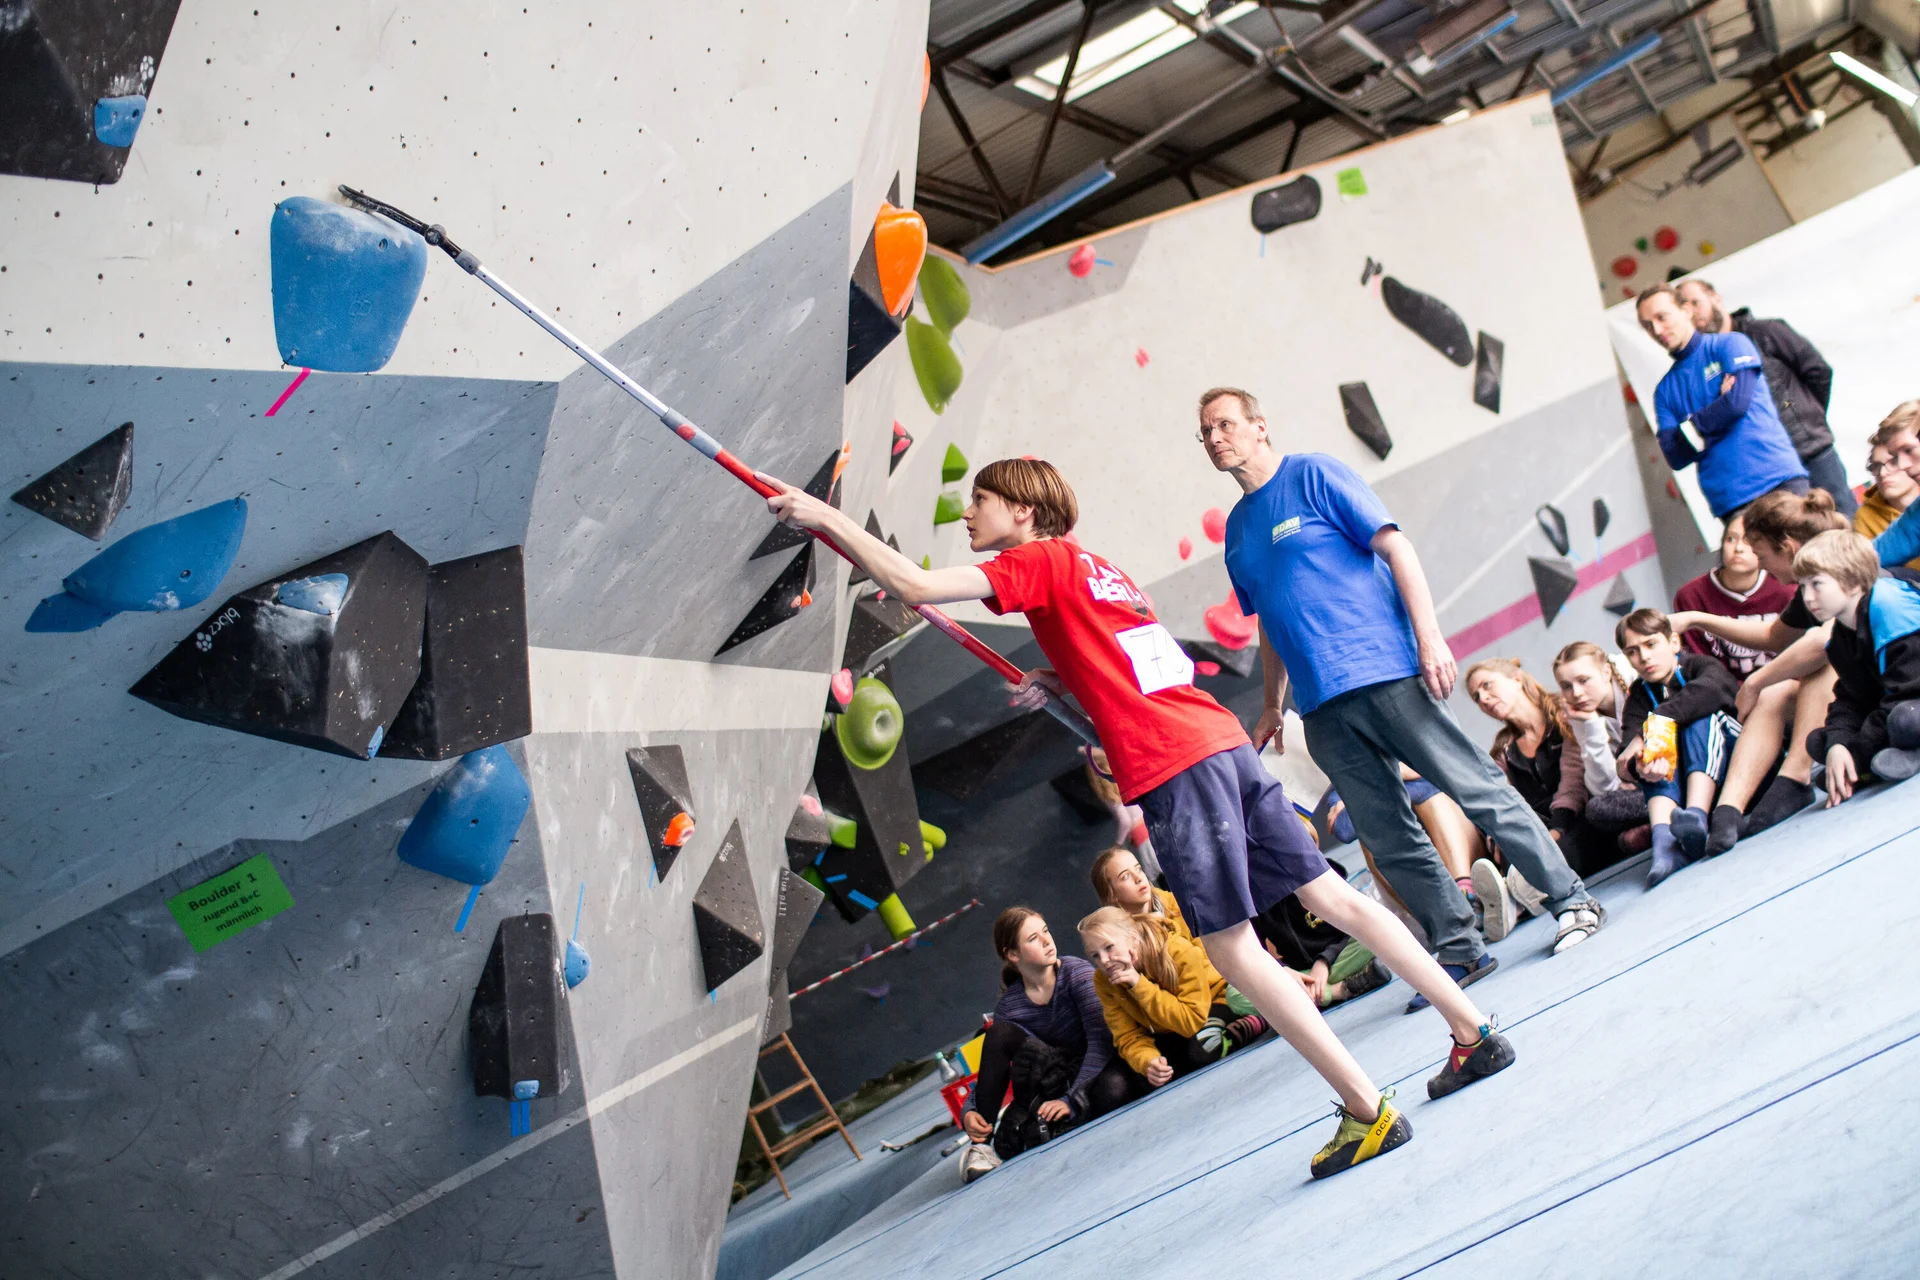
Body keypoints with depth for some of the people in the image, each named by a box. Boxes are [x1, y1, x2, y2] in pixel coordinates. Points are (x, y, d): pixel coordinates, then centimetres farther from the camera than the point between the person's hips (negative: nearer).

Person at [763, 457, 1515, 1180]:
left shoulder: (1040, 560, -2)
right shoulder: (1092, 566, 23)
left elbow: (913, 585, -13)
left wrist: (824, 516, -5)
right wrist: (1062, 681, 21)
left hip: (1171, 767, -9)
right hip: (1221, 740, 9)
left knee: (1234, 949, -3)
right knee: (1329, 895, 12)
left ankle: (1367, 1110, -3)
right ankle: (1474, 1034, 17)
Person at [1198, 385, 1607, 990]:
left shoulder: (1313, 475, -1)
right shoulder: (1236, 530, 17)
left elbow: (1396, 547, -7)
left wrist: (1429, 636, -16)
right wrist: (1272, 706, 21)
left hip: (1387, 672, -6)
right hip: (1323, 708, 6)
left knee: (1480, 791, -4)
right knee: (1389, 841, 5)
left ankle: (1572, 900, 7)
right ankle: (1461, 950, 13)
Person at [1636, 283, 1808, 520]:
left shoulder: (1730, 345, 6)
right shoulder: (1664, 391, 14)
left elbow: (1738, 401, -12)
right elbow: (1675, 458, 1)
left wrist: (1691, 426, 1)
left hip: (1779, 480, -2)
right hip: (1729, 500, 3)